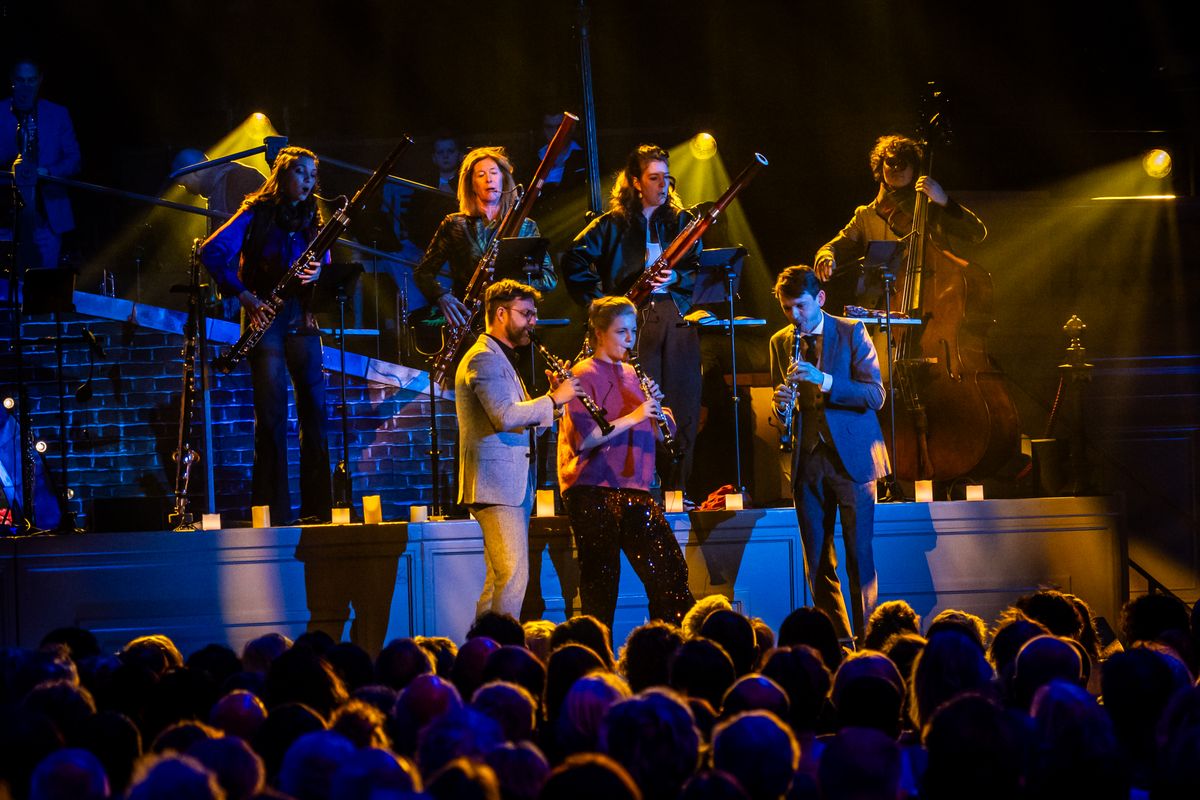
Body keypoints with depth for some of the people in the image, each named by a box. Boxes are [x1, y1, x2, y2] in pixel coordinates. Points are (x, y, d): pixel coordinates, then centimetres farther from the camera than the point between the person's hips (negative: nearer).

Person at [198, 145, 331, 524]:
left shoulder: (312, 220, 17)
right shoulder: (257, 214, 3)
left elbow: (326, 267, 15)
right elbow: (211, 252, -6)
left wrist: (319, 274, -9)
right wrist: (242, 294, -14)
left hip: (302, 318, 4)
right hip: (266, 317, -4)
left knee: (314, 411, 0)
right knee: (272, 411, -8)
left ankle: (318, 508, 4)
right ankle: (273, 508, -6)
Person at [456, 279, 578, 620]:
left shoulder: (502, 359, 23)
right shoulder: (483, 358, -11)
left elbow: (525, 419, 23)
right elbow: (506, 416, -24)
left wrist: (553, 398, 7)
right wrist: (553, 399, -16)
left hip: (512, 484, 11)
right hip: (495, 484, -11)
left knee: (499, 578, 10)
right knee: (514, 576, -15)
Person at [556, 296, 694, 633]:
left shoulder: (632, 375, 16)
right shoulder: (585, 375, -4)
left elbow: (665, 433, 15)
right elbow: (585, 438, -16)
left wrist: (656, 406, -4)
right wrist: (633, 417, -20)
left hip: (633, 489, 6)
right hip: (592, 491, -6)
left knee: (669, 571, 0)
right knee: (601, 582, -3)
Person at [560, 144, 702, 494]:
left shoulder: (681, 221, 16)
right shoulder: (613, 224, 8)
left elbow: (699, 269, 8)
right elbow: (574, 261, 3)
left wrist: (675, 277, -12)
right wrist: (597, 300, -5)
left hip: (678, 319, 3)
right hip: (633, 319, -2)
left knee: (683, 408, -1)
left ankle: (677, 488, 5)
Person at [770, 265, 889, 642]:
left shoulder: (852, 332, -1)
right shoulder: (780, 342, 11)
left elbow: (875, 396, -7)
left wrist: (824, 381, -20)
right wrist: (780, 402, -6)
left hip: (851, 457, -4)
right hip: (807, 461, 4)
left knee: (859, 556, -5)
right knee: (817, 564, 3)